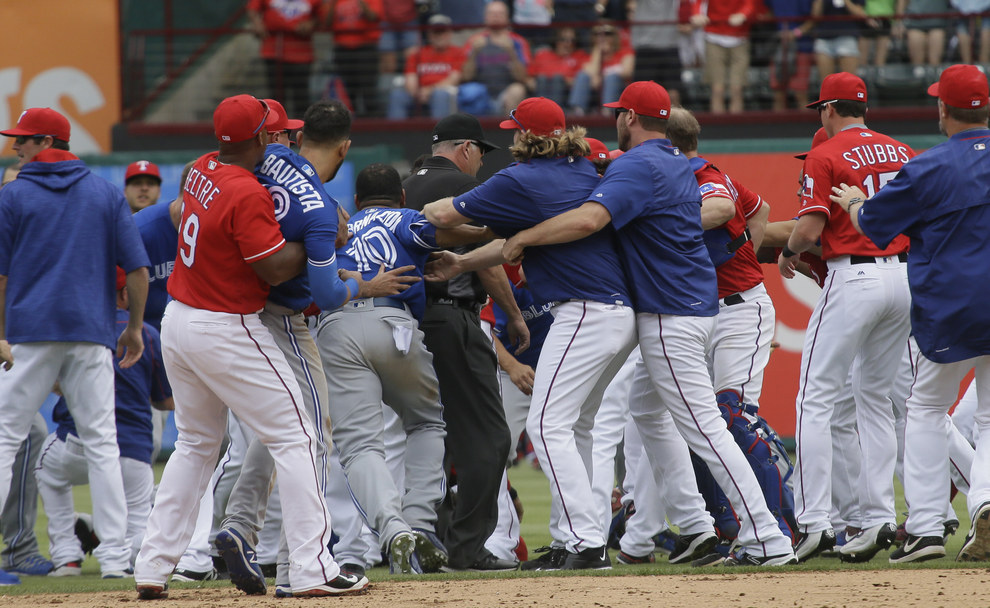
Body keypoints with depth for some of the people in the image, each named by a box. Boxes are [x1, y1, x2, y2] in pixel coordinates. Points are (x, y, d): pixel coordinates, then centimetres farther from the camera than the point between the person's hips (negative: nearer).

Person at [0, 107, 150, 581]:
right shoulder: (107, 194, 9)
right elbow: (137, 268, 5)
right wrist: (134, 328, 14)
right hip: (92, 336, 3)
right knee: (101, 443, 4)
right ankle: (114, 555, -1)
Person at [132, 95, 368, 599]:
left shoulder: (203, 171, 4)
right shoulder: (247, 195, -20)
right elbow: (275, 269, -19)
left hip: (178, 322, 9)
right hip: (226, 331, -9)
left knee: (195, 444, 19)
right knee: (293, 438, -3)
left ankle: (152, 568, 15)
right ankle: (313, 570, -9)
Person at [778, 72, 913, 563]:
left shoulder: (825, 156, -6)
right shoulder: (901, 153, 12)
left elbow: (810, 228, -13)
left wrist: (788, 254, 7)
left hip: (853, 278, -6)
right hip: (903, 274, 6)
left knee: (815, 400, -3)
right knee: (875, 398, 15)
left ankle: (814, 522, -11)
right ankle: (879, 518, 9)